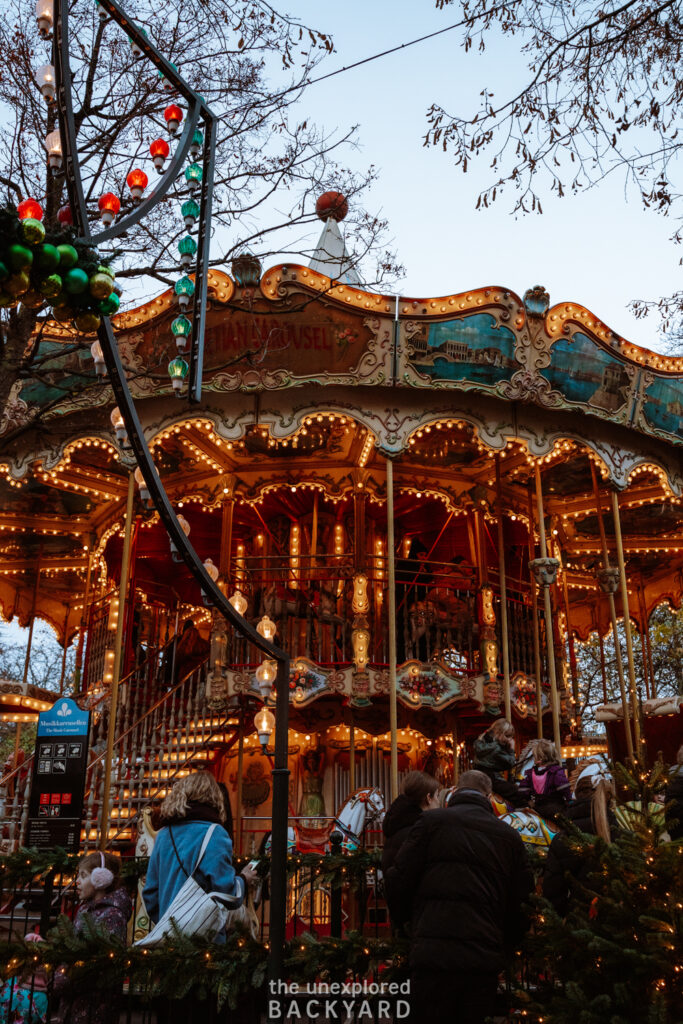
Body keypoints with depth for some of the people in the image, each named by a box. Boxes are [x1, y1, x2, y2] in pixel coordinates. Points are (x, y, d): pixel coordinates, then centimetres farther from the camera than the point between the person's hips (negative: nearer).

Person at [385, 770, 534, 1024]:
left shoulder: (431, 821, 1)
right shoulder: (509, 836, 11)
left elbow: (399, 879, -2)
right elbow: (521, 901, 11)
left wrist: (402, 919, 18)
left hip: (434, 955, -3)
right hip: (485, 961, 4)